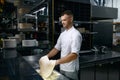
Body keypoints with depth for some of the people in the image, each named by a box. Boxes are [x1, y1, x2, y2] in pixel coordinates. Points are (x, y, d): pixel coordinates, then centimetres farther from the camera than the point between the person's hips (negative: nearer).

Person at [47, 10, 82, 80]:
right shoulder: (62, 34, 6)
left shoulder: (76, 34, -18)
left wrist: (57, 61, -31)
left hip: (71, 70, -6)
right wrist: (46, 56, -3)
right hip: (62, 68, 7)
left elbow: (74, 55, -26)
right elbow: (57, 48, 11)